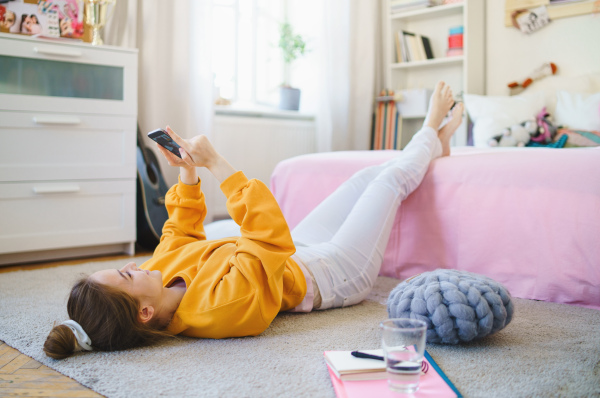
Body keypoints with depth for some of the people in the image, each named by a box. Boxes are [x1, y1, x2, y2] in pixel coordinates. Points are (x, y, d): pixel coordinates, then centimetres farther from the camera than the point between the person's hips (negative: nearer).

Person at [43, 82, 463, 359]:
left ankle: (434, 144, 47)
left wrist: (188, 174, -6)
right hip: (337, 274, -7)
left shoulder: (160, 271, -19)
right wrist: (216, 164, -43)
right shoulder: (220, 306, -45)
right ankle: (430, 136, 41)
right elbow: (273, 235, -46)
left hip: (301, 255, 7)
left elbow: (183, 230, 2)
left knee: (369, 175, 17)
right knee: (392, 178, 6)